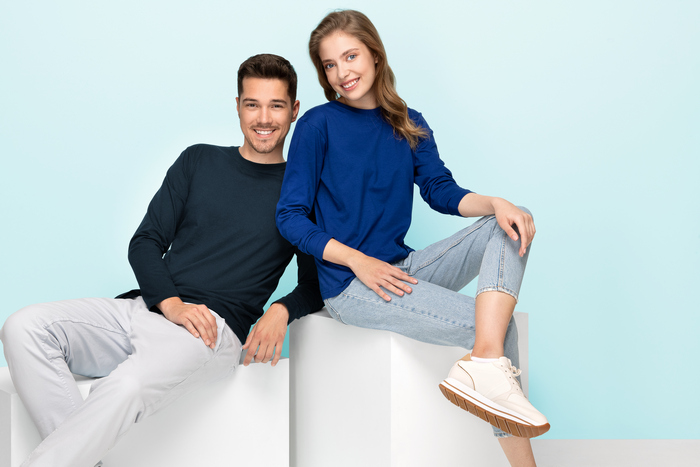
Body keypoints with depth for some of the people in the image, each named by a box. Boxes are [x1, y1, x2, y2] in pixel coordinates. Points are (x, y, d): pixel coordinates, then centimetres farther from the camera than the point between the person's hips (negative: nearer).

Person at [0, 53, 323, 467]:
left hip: (214, 328, -4)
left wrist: (282, 311, -15)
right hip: (146, 307, 5)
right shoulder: (199, 161, 17)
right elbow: (145, 243, 12)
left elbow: (316, 282, 8)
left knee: (128, 386, -37)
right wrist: (171, 303, -8)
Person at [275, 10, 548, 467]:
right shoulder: (318, 125, -4)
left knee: (512, 227, -14)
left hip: (401, 270, 6)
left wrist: (495, 203, -13)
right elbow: (291, 217, -7)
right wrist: (359, 261, -17)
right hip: (349, 286, -6)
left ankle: (486, 361, -33)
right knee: (496, 326, -19)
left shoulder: (408, 124, 12)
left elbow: (441, 190, 8)